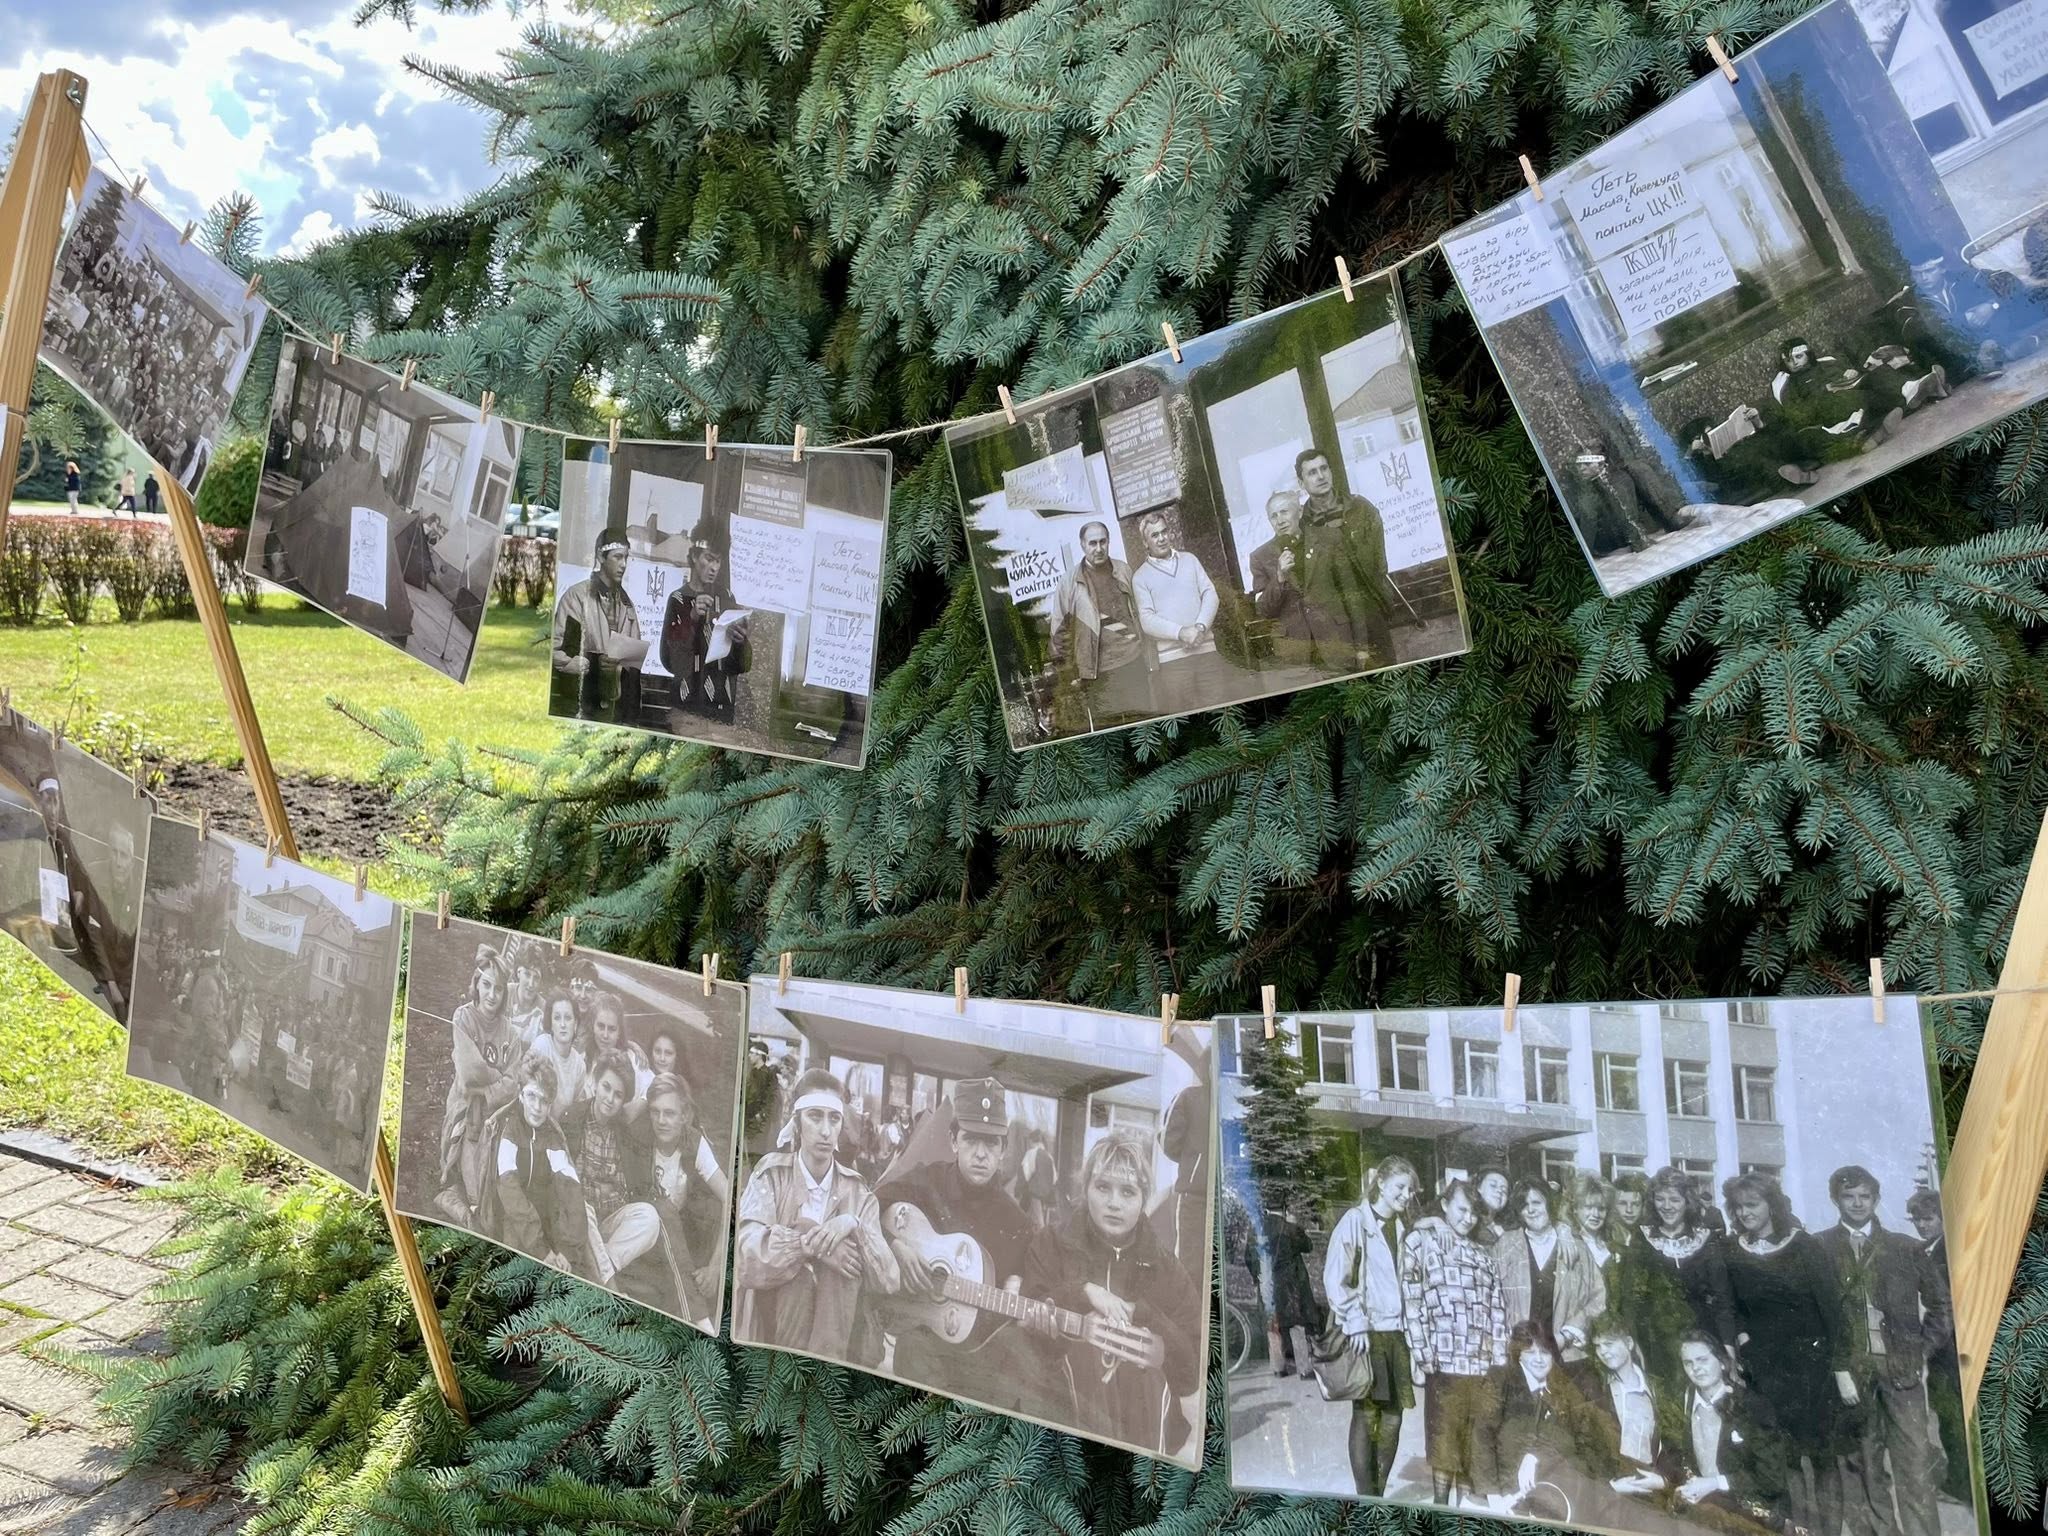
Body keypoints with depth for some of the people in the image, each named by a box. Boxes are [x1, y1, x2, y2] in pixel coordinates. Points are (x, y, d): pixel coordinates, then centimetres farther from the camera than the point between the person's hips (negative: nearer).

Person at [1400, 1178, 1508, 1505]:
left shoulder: (1482, 1255, 20)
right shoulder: (1420, 1241, 5)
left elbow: (1497, 1309, 15)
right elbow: (1411, 1301, -2)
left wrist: (1501, 1362, 5)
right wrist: (1420, 1356, -9)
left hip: (1485, 1363, 4)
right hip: (1445, 1360, -4)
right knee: (1445, 1438, 2)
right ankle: (1441, 1507, 11)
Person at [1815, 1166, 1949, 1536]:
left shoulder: (1905, 1247, 8)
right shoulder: (1819, 1248, 2)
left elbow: (1940, 1301, 14)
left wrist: (1924, 1349, 5)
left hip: (1901, 1363, 1)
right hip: (1849, 1365, -1)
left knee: (1915, 1462, -3)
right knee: (1860, 1462, 4)